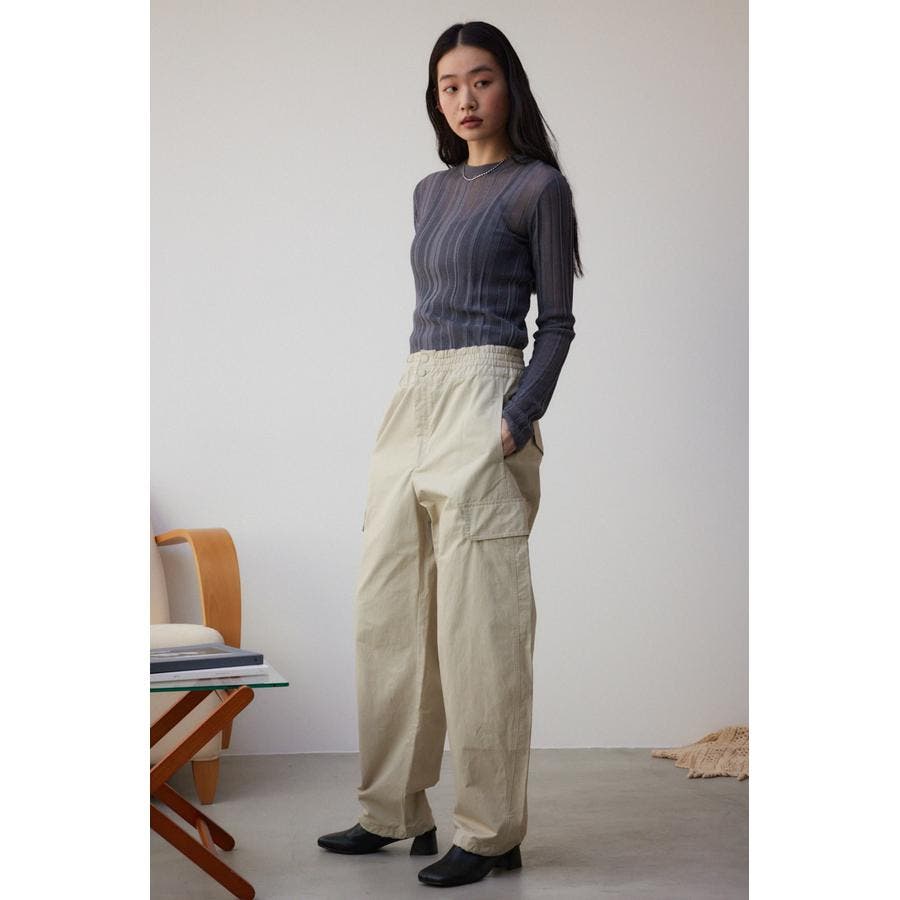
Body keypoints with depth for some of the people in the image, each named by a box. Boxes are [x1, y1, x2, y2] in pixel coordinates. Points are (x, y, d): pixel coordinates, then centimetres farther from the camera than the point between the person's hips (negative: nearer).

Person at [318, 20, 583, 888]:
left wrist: (516, 421, -16)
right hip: (412, 397, 8)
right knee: (386, 612, 8)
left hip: (483, 399, -7)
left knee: (477, 620, -6)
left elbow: (557, 322, -5)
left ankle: (488, 831, 3)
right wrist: (413, 410, 14)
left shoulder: (538, 186, -2)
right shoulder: (431, 191, 18)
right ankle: (394, 809, 19)